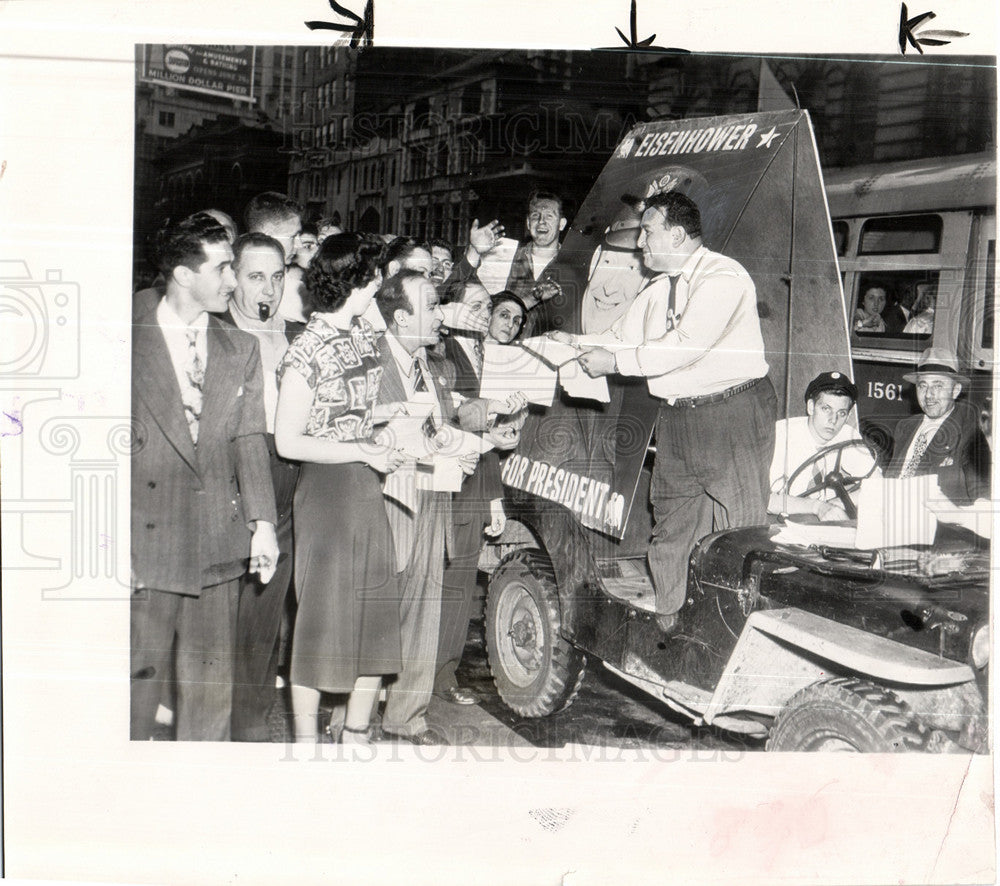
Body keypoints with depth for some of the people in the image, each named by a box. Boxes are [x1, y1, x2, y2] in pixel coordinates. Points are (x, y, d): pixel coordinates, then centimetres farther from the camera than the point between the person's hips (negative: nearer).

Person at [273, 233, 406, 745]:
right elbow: (288, 442, -15)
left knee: (376, 614, 9)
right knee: (322, 615, 1)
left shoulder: (364, 336, 9)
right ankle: (306, 740, 16)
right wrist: (365, 451, -15)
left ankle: (357, 737, 23)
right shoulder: (306, 352, -15)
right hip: (325, 489, -7)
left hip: (368, 489, 7)